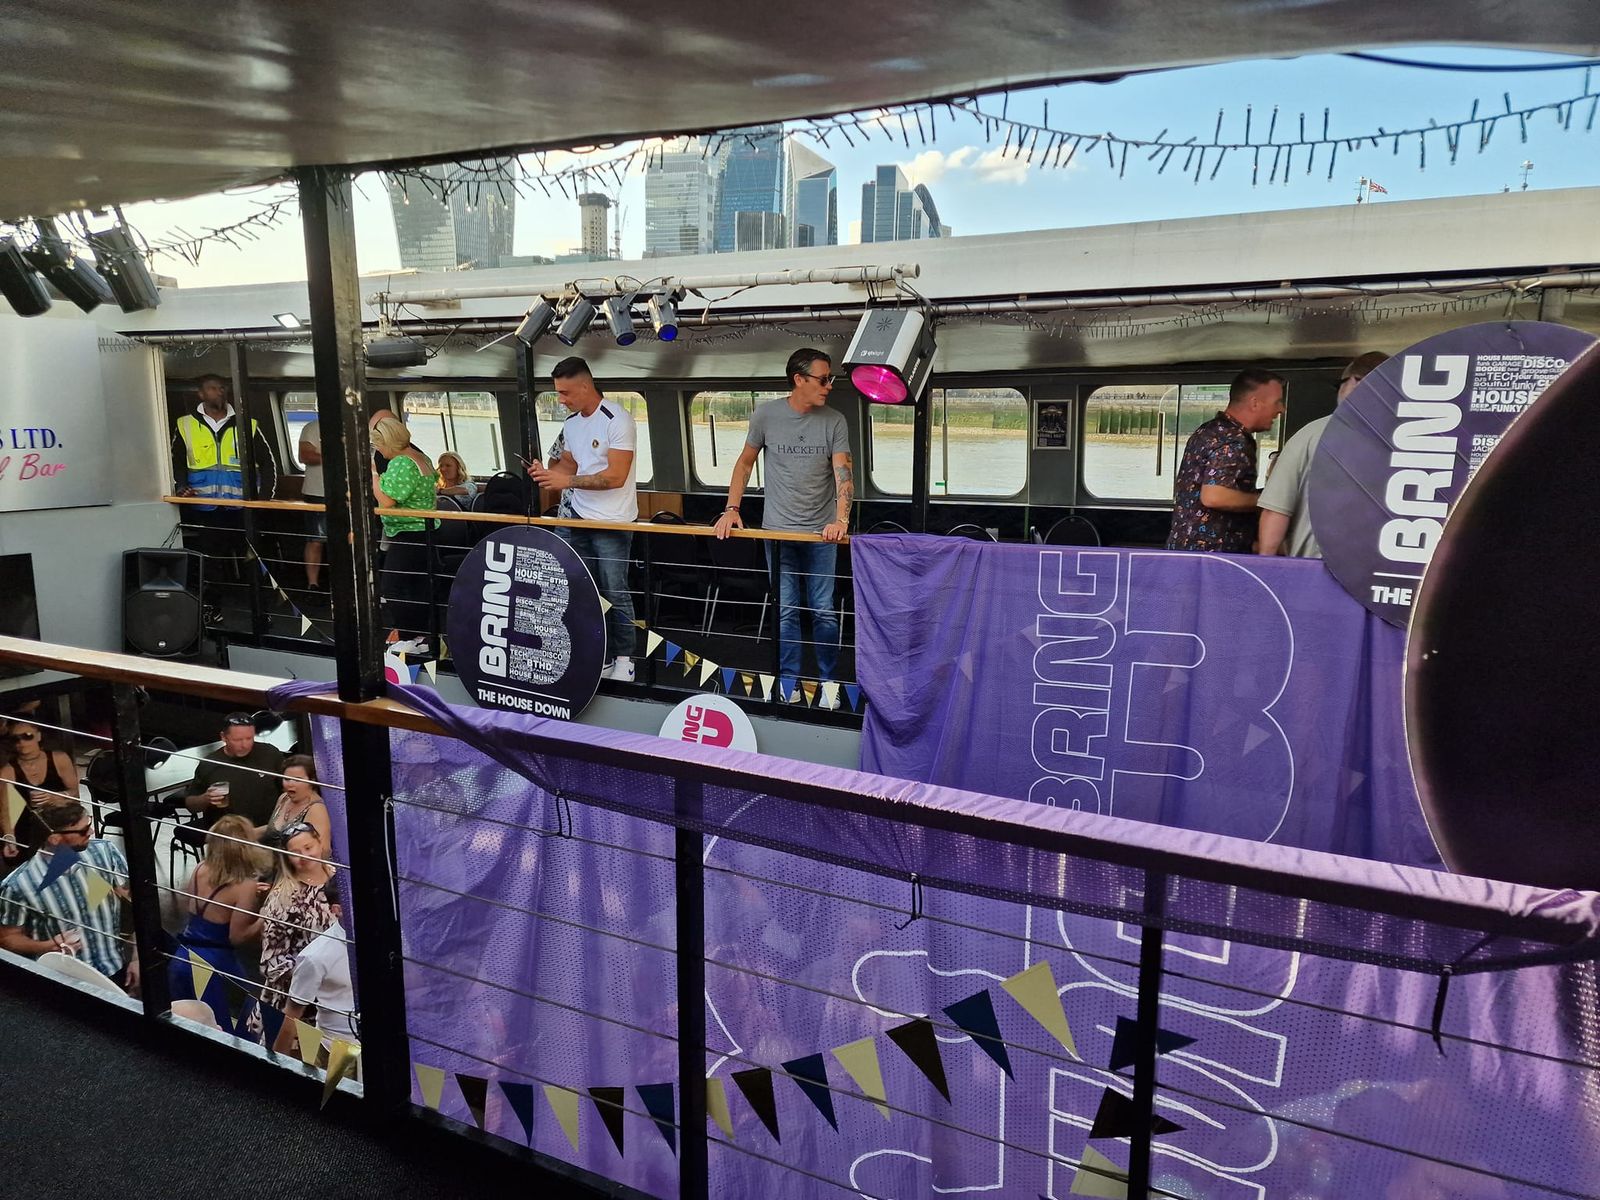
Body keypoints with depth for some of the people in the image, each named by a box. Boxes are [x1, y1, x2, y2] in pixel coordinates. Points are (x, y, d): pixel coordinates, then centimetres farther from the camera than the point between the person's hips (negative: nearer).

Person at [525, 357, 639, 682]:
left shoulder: (617, 420, -15)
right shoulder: (570, 421, 11)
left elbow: (615, 476, -20)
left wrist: (567, 481, -20)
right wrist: (548, 471, 0)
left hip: (612, 523, -7)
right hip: (576, 516, 7)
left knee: (614, 593, 0)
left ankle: (623, 657, 14)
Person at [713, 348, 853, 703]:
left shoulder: (834, 421, -3)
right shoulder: (765, 415, -1)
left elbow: (843, 472, -12)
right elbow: (745, 462, 10)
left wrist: (842, 519, -28)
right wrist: (731, 509, 1)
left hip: (822, 531, 0)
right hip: (778, 530, 0)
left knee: (824, 611, 4)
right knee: (786, 610, 6)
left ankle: (828, 680, 20)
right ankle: (789, 681, 18)